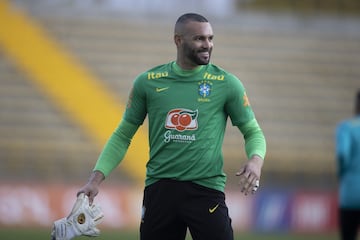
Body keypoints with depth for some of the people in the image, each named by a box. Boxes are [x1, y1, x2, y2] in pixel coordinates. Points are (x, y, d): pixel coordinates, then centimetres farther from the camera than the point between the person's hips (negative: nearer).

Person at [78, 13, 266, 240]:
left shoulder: (226, 83, 2)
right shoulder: (148, 82, 5)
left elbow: (253, 132, 9)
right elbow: (123, 135, 13)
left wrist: (256, 159, -14)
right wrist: (97, 178, 1)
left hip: (205, 189, -2)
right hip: (159, 188, 2)